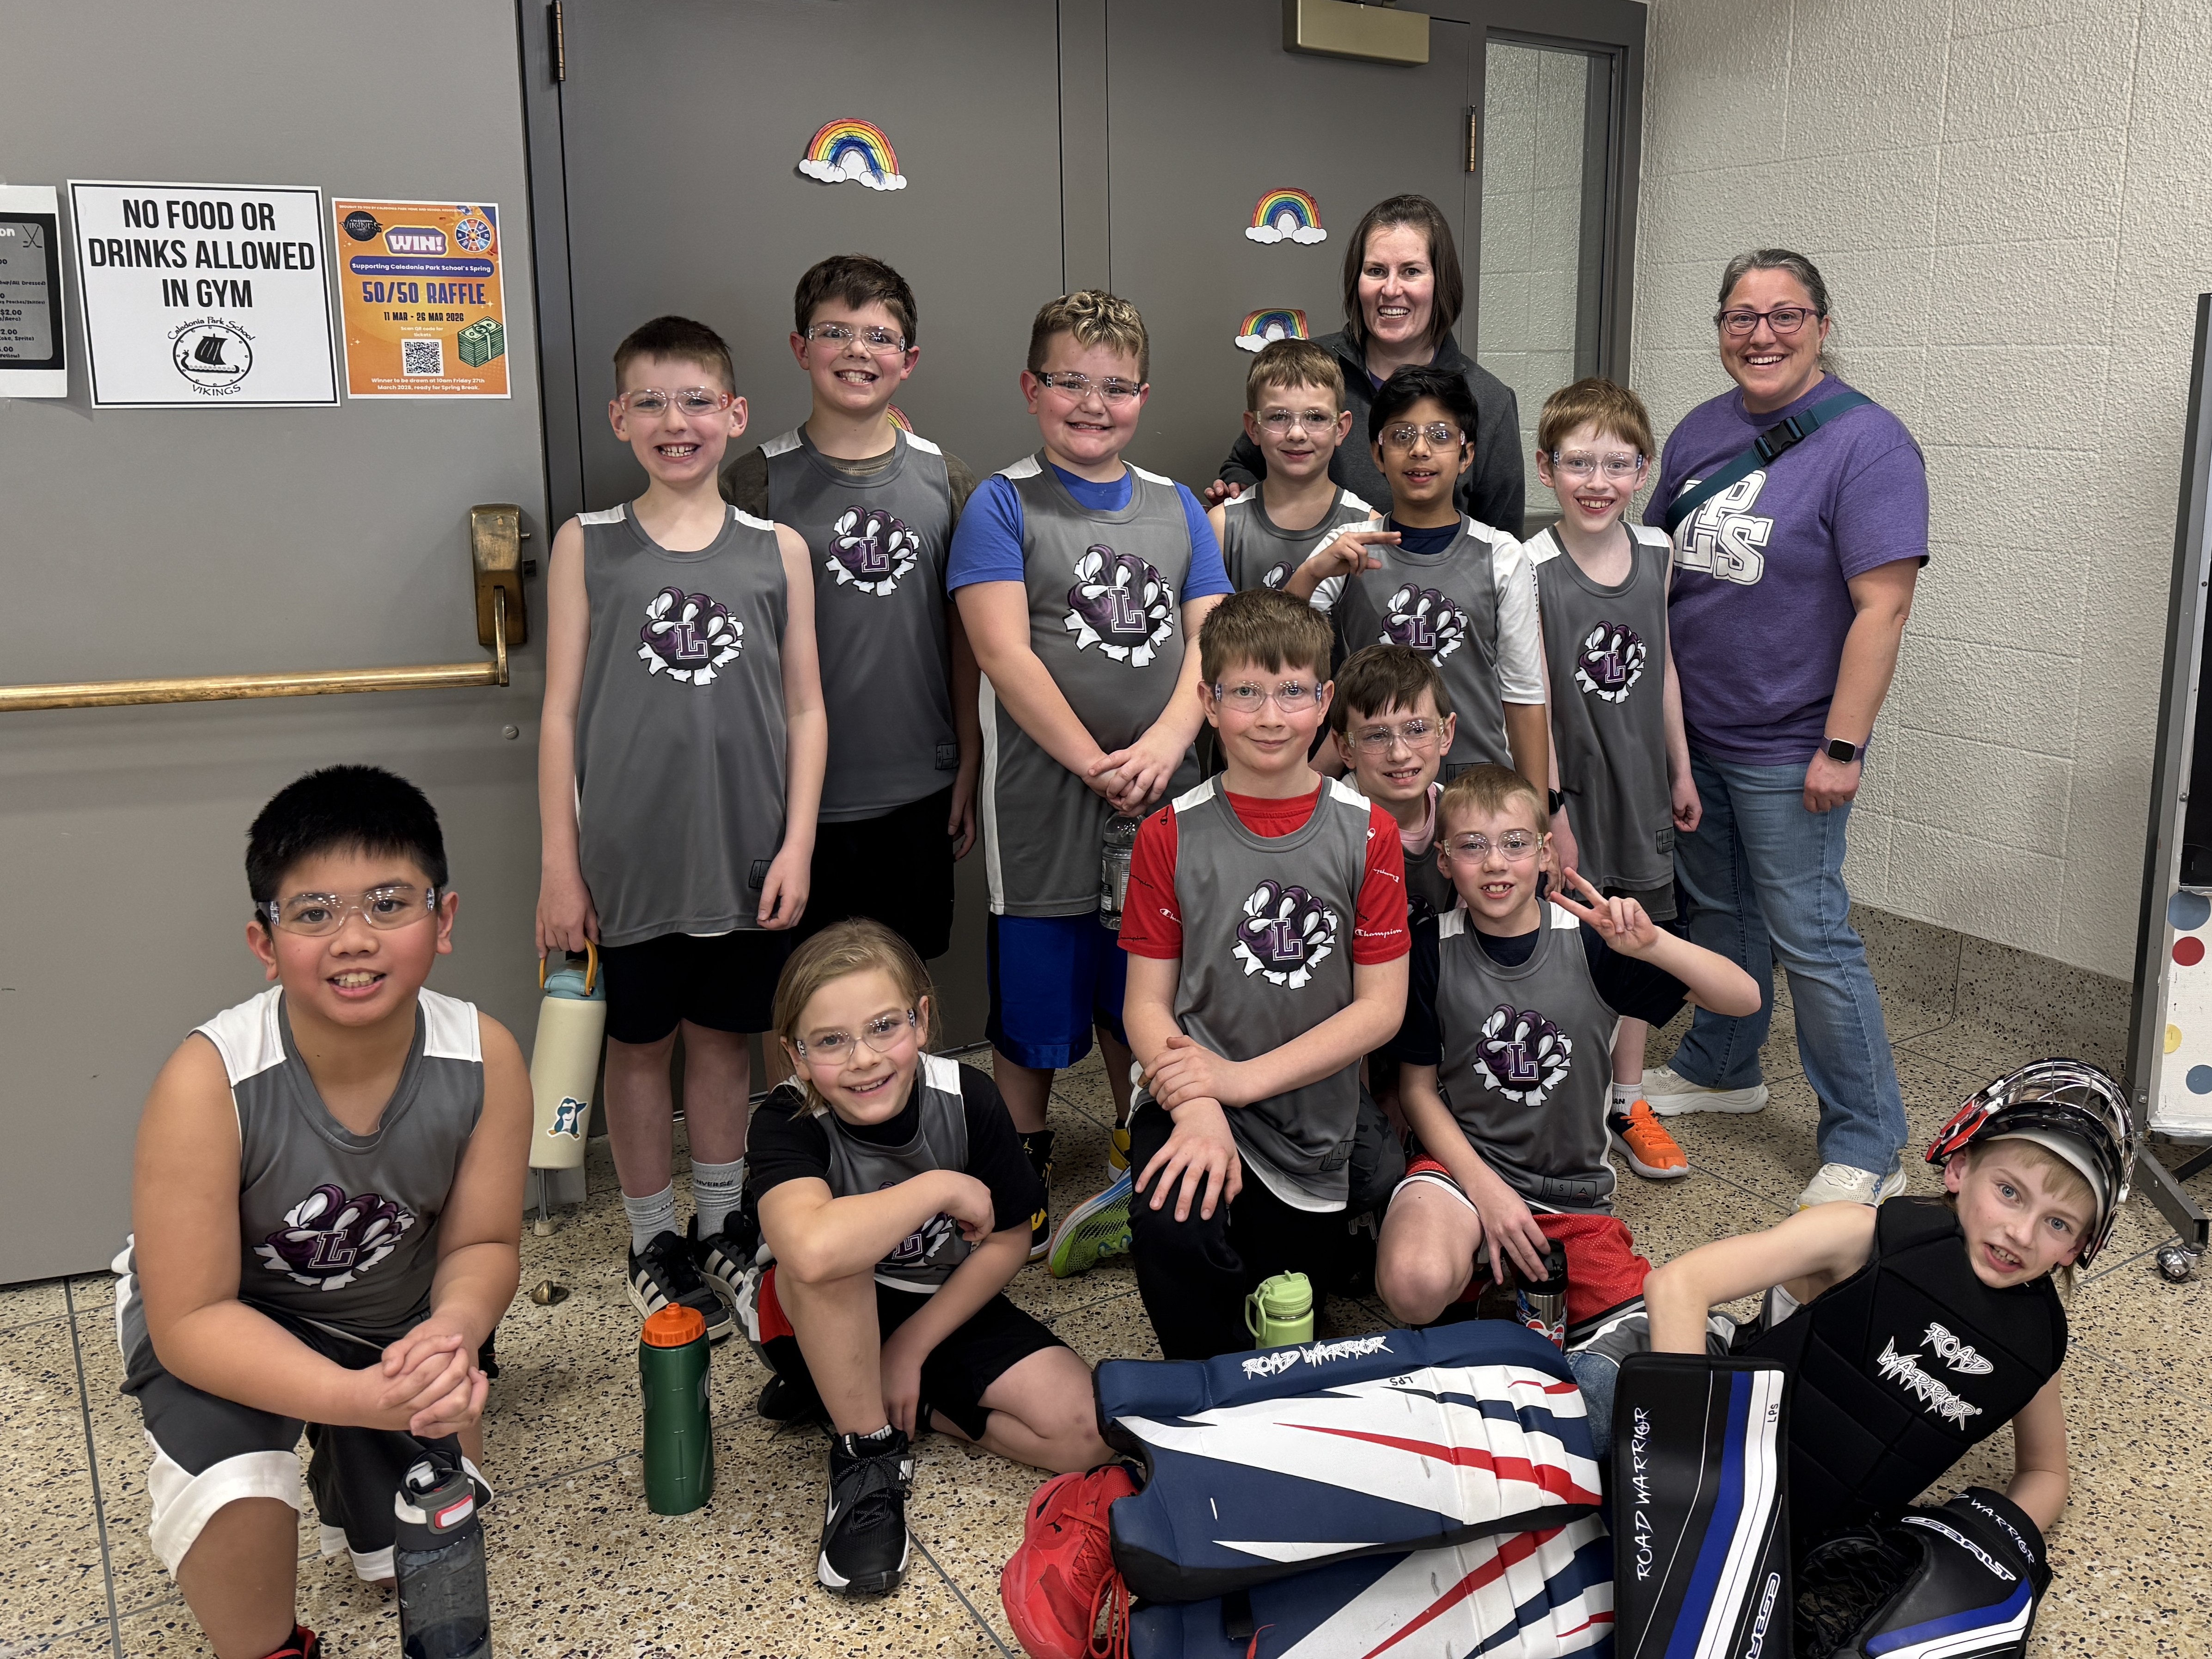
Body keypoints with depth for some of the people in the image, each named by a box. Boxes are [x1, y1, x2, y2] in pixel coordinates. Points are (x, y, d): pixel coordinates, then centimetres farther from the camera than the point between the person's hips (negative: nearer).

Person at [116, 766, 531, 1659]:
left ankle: (345, 1464, 43)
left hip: (394, 1315, 4)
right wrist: (362, 1397, -44)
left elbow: (483, 1245, -13)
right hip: (226, 1322, -3)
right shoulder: (210, 1081, -35)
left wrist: (454, 1332, -37)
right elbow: (192, 1320, -29)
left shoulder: (485, 1057, -26)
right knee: (238, 1489, -32)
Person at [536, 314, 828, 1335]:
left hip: (745, 853, 1)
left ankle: (720, 1228, 32)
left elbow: (804, 709, 3)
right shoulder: (588, 547, -1)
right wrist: (559, 862, -4)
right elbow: (562, 711, -2)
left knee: (722, 1040, 14)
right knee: (638, 1045, 12)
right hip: (630, 856, -1)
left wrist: (797, 842, -5)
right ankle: (653, 1240, 29)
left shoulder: (779, 551, 2)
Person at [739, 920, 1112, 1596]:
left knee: (1087, 1432, -15)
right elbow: (813, 1251, -49)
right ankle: (868, 1451, -15)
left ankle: (849, 1395, 1)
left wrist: (911, 1348, -11)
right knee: (835, 1255, -38)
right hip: (822, 1322, -4)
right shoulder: (785, 1125, -28)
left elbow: (1007, 1241, -7)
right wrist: (942, 1187, -37)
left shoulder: (968, 1099, -20)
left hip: (942, 1309, 4)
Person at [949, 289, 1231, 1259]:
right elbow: (1005, 653, -12)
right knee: (1033, 997, 7)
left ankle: (1136, 1148, 37)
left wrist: (1163, 745, -14)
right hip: (1043, 805, -4)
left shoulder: (1177, 508, 10)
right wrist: (1095, 765, -17)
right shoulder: (1003, 506, -3)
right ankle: (1024, 1171, 26)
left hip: (1162, 804, 4)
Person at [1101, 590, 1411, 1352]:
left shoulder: (1368, 832, -2)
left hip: (1310, 1136, 3)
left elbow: (1382, 1005, -6)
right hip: (1194, 1103, -2)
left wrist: (1244, 1079, -16)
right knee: (1176, 1233, -33)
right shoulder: (1171, 835, -3)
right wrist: (1197, 1111, -23)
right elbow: (1147, 1004, -4)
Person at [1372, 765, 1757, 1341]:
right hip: (1465, 1164, -2)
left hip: (1575, 1193, 2)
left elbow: (1744, 998, -12)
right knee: (1414, 1286, -32)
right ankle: (1477, 1267, 4)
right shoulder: (1431, 949, -7)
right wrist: (1484, 1188, -13)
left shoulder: (1588, 936, -7)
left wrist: (1652, 945, -31)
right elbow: (1418, 1087, -1)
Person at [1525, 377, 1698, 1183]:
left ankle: (1628, 1103, 30)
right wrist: (1550, 804, -16)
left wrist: (1680, 768, 12)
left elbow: (1662, 662, 10)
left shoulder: (1656, 551, 1)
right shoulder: (1531, 569, -16)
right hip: (1570, 787, -5)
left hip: (1639, 783, 5)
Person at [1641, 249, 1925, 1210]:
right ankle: (1720, 1069, 40)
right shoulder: (1700, 432, 8)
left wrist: (1841, 748, -20)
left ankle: (1867, 1150, 9)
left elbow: (1882, 605, -17)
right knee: (1717, 908, 20)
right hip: (1688, 731, 7)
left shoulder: (1867, 443, -13)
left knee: (1808, 938, -3)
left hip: (1785, 747, -6)